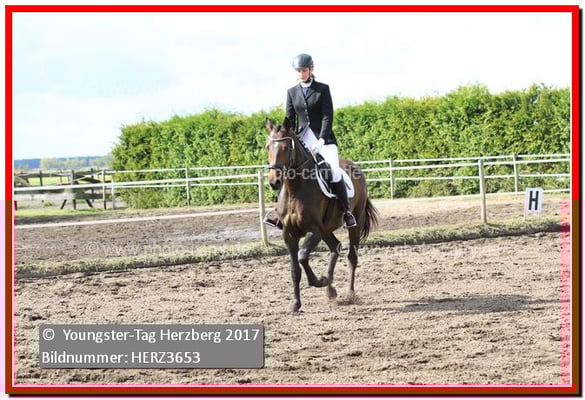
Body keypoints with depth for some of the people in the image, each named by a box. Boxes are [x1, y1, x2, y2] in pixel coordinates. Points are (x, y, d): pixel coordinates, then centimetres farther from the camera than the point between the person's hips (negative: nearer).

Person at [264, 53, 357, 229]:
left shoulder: (323, 89, 0)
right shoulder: (292, 92, 10)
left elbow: (327, 116, -7)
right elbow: (290, 120, 8)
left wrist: (322, 139, -19)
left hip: (323, 138, -4)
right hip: (302, 139, 4)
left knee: (334, 172, -19)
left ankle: (347, 211, -9)